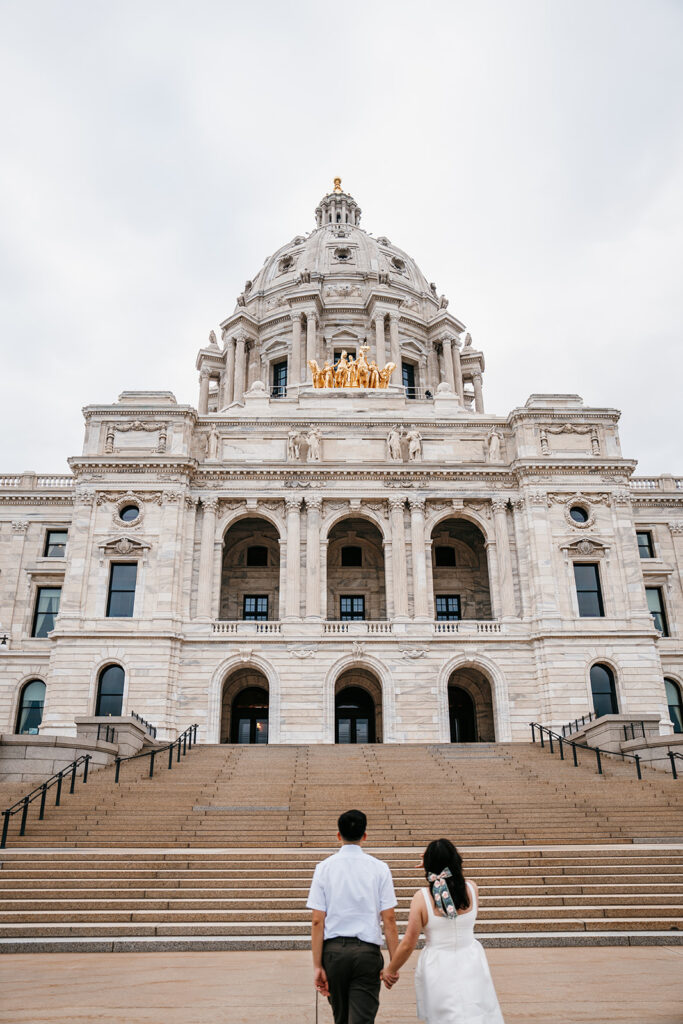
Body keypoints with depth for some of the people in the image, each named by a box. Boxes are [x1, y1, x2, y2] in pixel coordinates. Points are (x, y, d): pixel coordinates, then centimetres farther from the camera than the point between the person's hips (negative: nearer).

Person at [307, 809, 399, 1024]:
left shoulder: (324, 868, -2)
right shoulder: (379, 868, -4)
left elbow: (317, 921, -4)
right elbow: (389, 920, -5)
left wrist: (317, 965, 0)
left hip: (333, 951, 2)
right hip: (367, 951, -2)